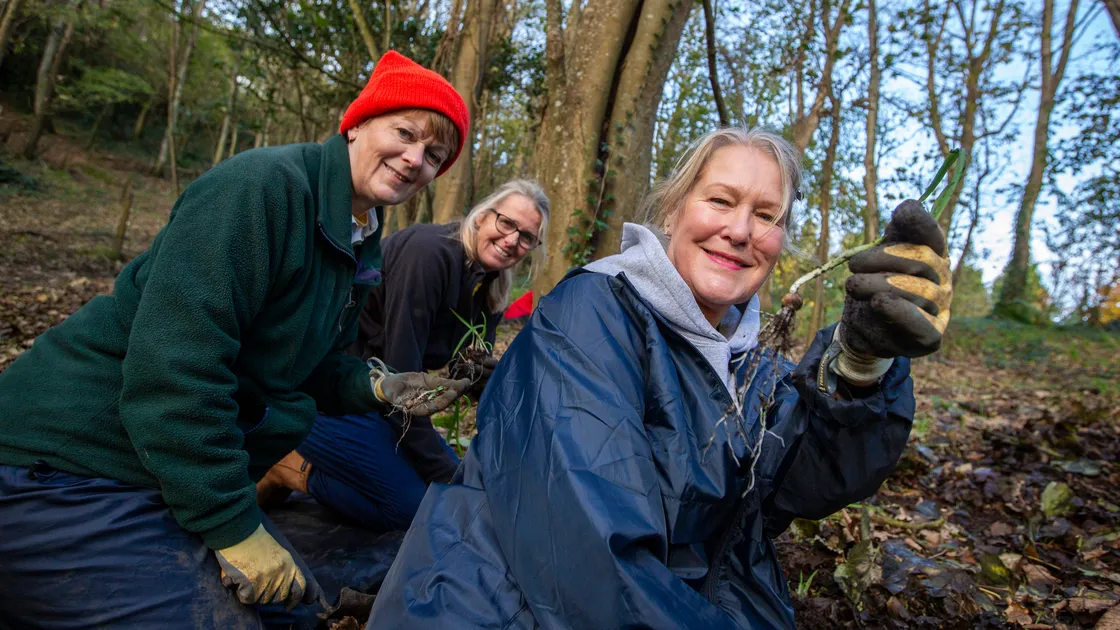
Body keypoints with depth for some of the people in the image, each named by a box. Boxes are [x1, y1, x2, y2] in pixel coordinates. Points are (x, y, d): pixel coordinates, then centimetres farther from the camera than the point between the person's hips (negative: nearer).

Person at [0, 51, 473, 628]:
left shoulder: (358, 246, 7)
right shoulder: (266, 184, -22)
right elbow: (172, 367, -28)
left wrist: (380, 387, -2)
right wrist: (234, 528, -23)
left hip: (184, 470, 9)